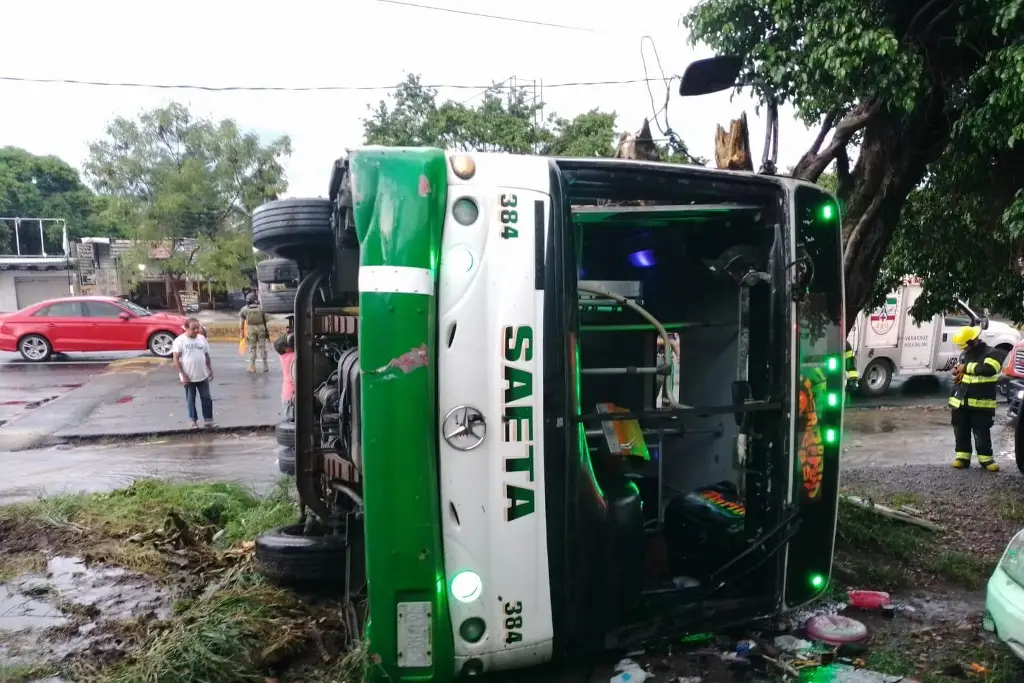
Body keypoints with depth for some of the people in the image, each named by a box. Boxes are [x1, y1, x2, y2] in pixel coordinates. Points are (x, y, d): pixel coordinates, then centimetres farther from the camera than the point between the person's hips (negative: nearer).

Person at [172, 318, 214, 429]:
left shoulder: (202, 339, 2)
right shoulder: (180, 341, -11)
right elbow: (175, 359, -11)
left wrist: (210, 370, 9)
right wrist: (182, 375, -15)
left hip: (203, 375, 3)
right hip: (188, 377, -3)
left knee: (206, 398, 8)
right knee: (190, 399, 10)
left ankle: (208, 419, 19)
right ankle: (193, 419, 23)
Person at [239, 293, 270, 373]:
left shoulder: (244, 309, 1)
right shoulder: (261, 308, 3)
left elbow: (241, 322, -1)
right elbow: (265, 321, 3)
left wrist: (241, 332, 4)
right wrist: (267, 331, 10)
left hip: (250, 329, 0)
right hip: (261, 328, 0)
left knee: (252, 348, 7)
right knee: (262, 347, 6)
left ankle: (252, 367, 8)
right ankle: (265, 366, 9)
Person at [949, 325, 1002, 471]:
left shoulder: (990, 353, -7)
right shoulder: (964, 354, 14)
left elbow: (988, 369, -27)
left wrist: (966, 367, -18)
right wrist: (957, 372, 5)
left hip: (981, 403, -6)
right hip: (960, 401, 6)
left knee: (982, 432, 1)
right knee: (961, 431, 8)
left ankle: (985, 458, 11)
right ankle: (962, 456, 15)